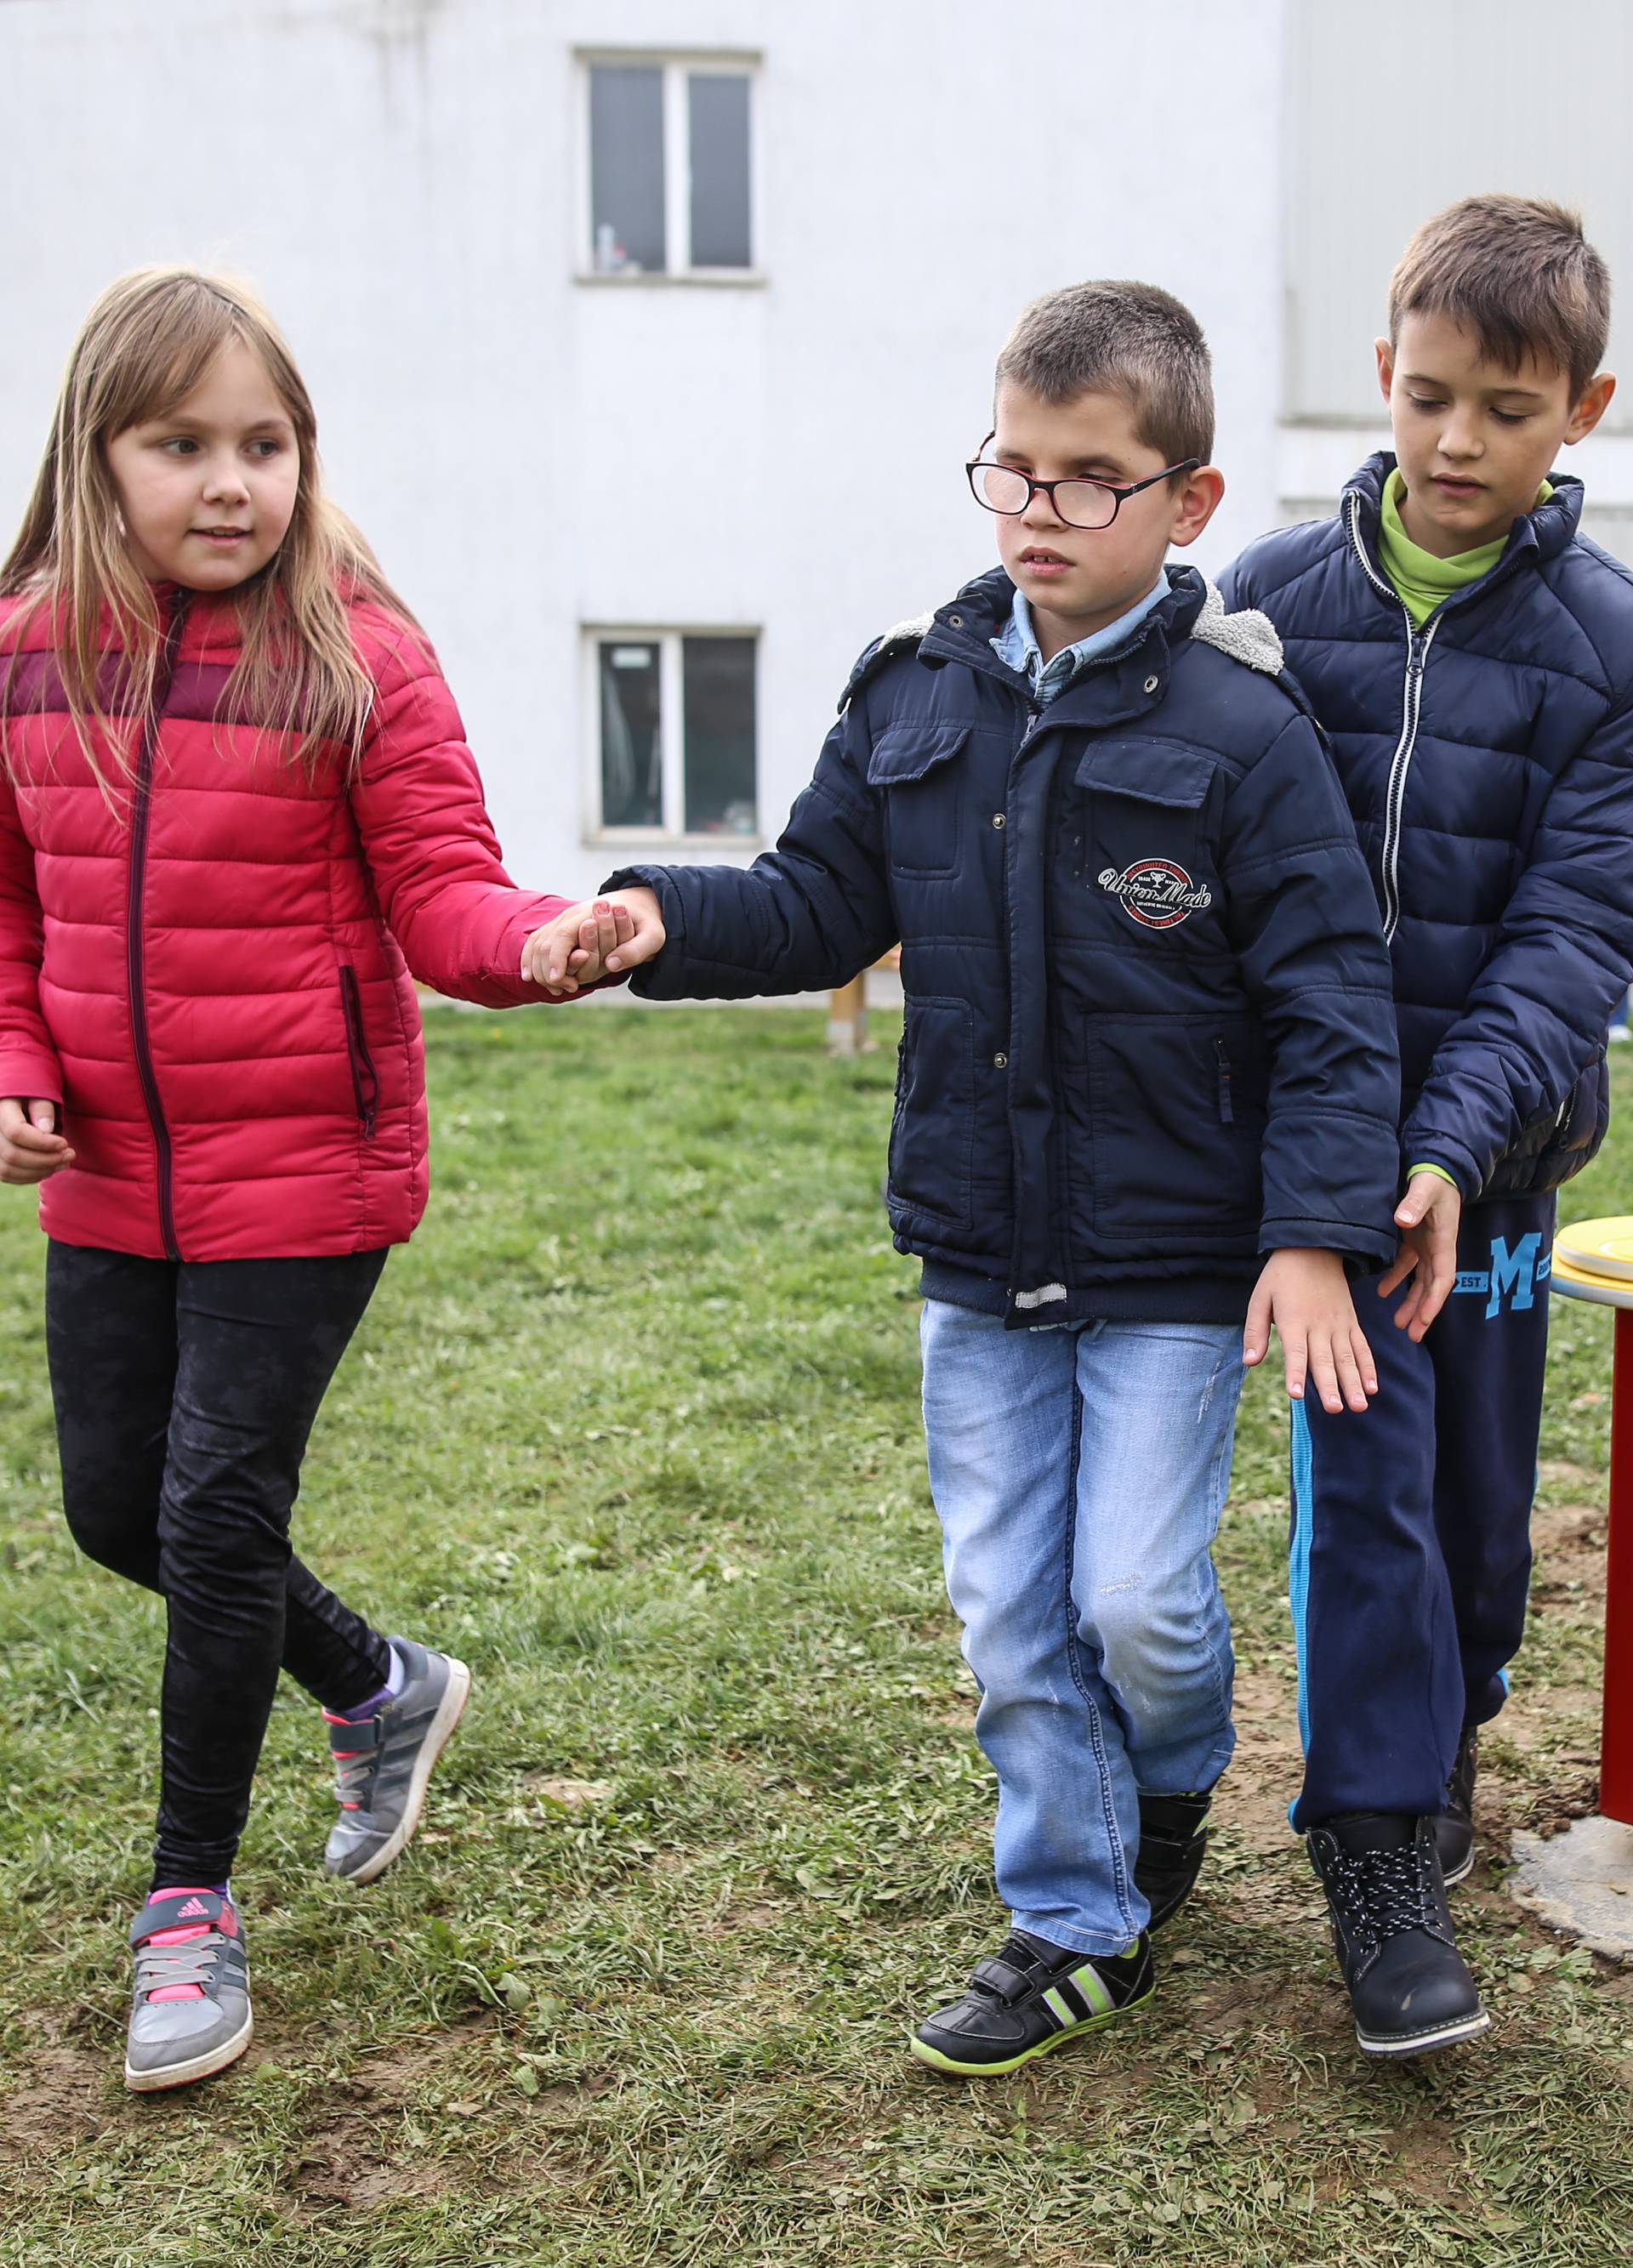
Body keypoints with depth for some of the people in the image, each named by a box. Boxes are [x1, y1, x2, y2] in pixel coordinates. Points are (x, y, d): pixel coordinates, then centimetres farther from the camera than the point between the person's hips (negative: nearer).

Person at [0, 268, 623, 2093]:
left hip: (304, 1169, -5)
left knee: (218, 1512, 0)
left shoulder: (356, 658, -10)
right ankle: (383, 1689, 41)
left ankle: (191, 1906, 21)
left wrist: (546, 938, -33)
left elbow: (444, 906, -12)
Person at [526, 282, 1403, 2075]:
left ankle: (1176, 1784, 33)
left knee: (1135, 1599, -3)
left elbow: (1327, 998, -10)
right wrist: (666, 922, -10)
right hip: (977, 1254, 4)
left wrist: (1317, 1233, -16)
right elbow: (822, 900, 9)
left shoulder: (1239, 732, -11)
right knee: (1009, 1616, 9)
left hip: (1175, 1264, -4)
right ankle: (1078, 1927, 26)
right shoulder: (915, 701, 2)